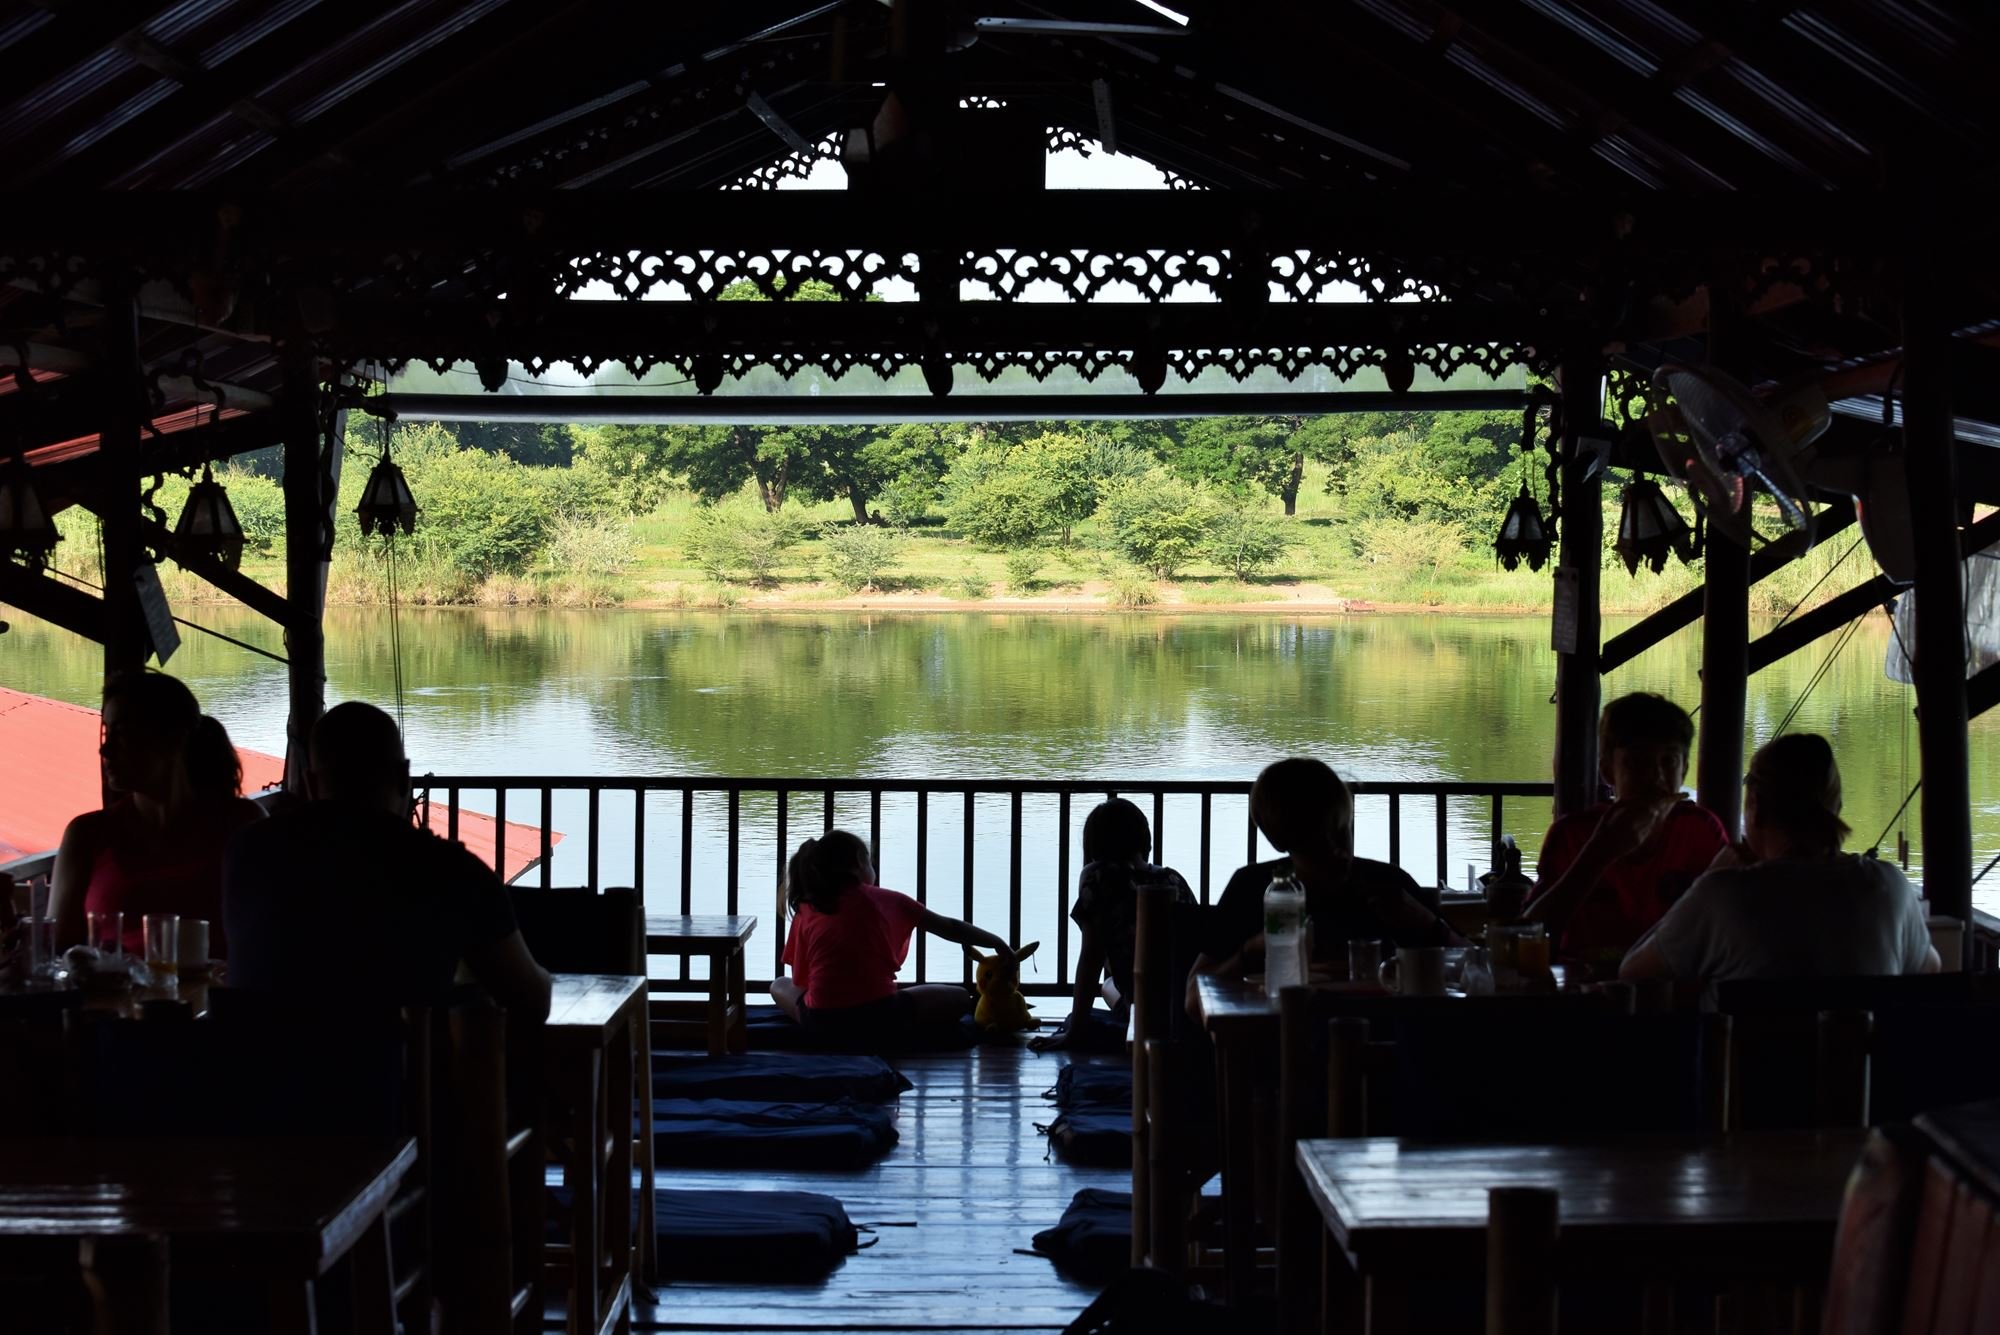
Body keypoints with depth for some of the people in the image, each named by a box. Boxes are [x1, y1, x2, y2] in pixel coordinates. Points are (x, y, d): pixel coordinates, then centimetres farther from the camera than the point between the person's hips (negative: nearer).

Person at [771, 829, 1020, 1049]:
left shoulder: (805, 912, 11)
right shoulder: (882, 900, 9)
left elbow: (800, 981, 14)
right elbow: (949, 928, 14)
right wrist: (998, 944, 25)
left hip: (821, 1025, 0)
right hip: (880, 1022, 0)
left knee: (779, 985, 32)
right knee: (959, 998, 22)